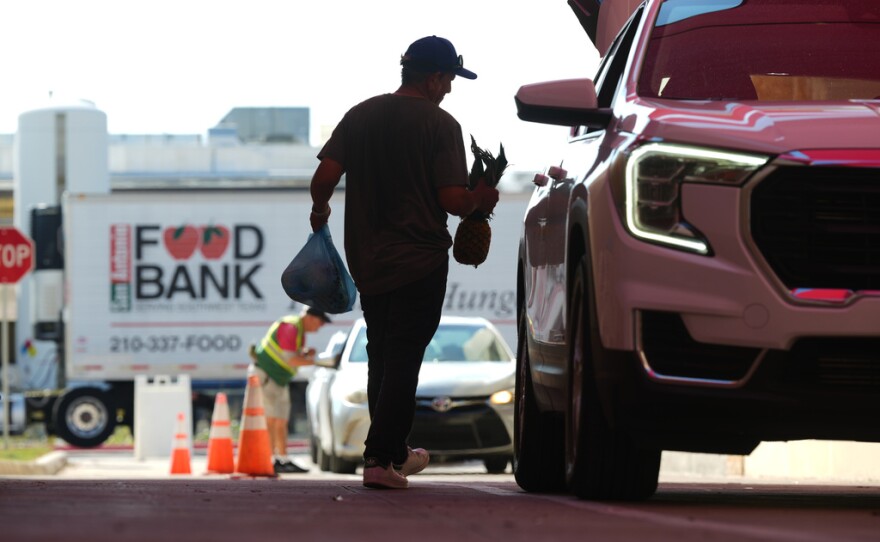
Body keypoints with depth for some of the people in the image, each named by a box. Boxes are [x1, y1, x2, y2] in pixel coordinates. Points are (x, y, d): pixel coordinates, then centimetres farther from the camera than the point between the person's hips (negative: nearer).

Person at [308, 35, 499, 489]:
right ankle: (381, 458, -9)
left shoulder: (360, 116, 4)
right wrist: (479, 201, 5)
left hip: (366, 260, 5)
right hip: (419, 260, -5)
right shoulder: (439, 124, -10)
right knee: (402, 360, -3)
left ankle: (394, 452, 24)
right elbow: (452, 199, -16)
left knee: (382, 358, 17)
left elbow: (325, 176, -3)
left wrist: (320, 210, 17)